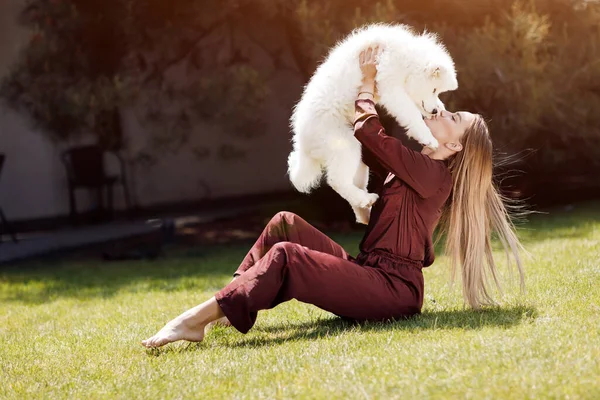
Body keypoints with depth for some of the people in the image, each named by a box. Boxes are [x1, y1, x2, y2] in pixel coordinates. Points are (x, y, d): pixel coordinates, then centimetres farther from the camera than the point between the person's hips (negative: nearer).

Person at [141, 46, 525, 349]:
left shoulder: (433, 173, -9)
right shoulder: (411, 168, 20)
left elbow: (369, 133, -17)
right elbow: (369, 143, 30)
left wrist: (367, 84, -3)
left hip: (392, 289, -10)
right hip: (368, 271, 10)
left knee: (284, 256, -25)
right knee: (285, 224, 2)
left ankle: (198, 320, -28)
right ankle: (232, 300, -3)